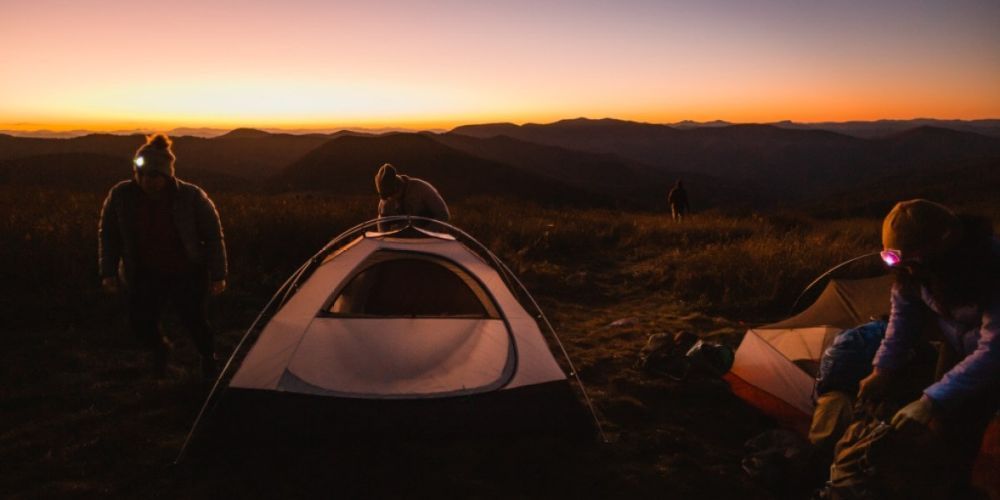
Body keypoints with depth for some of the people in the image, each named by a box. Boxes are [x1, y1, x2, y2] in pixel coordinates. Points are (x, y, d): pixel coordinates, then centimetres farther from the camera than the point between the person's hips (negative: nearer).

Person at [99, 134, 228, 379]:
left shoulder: (192, 196, -20)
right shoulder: (120, 195, -13)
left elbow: (213, 235, -10)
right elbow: (107, 235, 3)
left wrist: (217, 275, -11)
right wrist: (108, 272, -2)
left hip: (187, 273, -2)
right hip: (146, 275, 2)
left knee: (193, 320, -8)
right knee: (140, 322, -9)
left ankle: (208, 357, 27)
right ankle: (160, 350, 28)